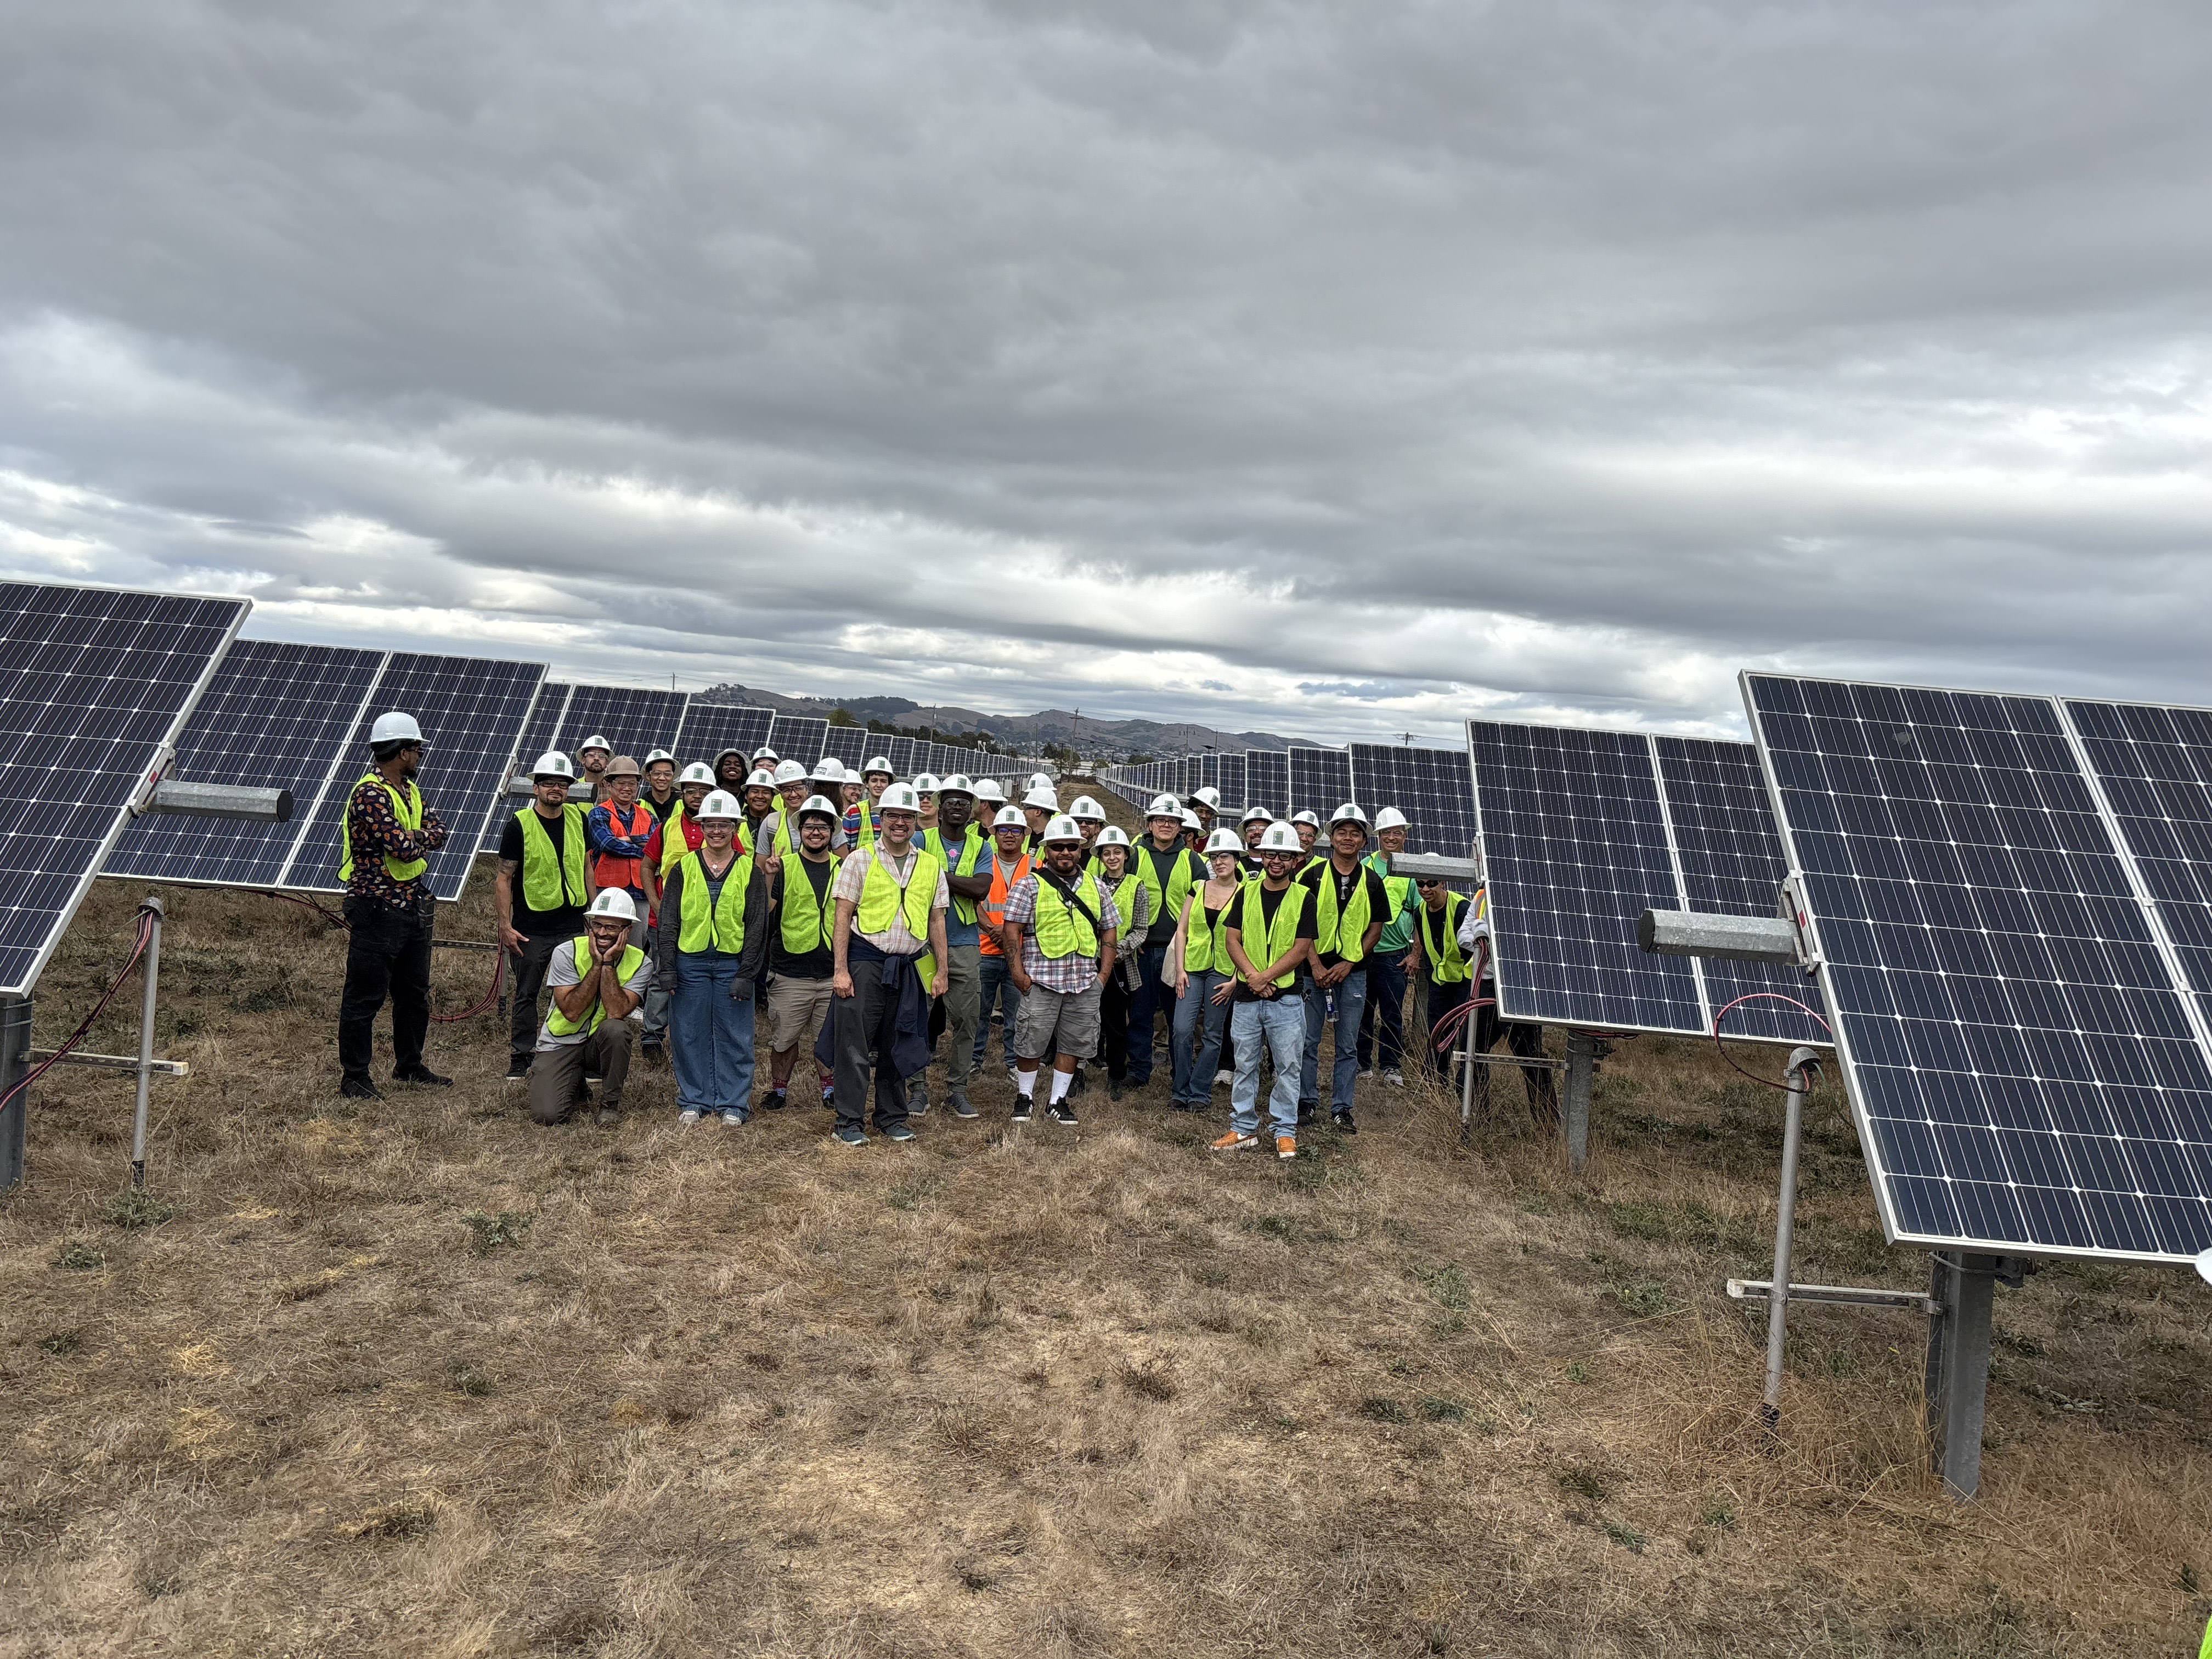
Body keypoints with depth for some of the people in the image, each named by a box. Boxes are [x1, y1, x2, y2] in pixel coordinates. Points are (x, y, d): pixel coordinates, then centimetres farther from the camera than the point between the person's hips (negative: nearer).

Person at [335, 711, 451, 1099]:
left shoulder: (409, 790, 12)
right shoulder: (369, 795, -18)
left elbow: (438, 831, 5)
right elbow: (405, 849, -25)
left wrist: (413, 837, -14)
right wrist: (420, 839, -4)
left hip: (413, 907, 10)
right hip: (378, 910, -10)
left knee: (414, 992, 18)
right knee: (365, 997, 0)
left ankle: (409, 1066, 31)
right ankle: (354, 1078, 8)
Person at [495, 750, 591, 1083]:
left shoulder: (578, 818, 6)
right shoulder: (519, 825, -6)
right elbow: (504, 878, -6)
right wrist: (505, 926, -12)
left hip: (573, 925, 3)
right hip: (531, 928, -3)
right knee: (525, 994, 7)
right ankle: (521, 1059, 17)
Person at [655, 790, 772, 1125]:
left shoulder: (750, 871, 2)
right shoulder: (684, 868, 4)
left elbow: (757, 927, 0)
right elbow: (668, 921, 4)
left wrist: (746, 975, -6)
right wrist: (667, 969, -3)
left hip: (733, 963, -1)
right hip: (690, 962, 1)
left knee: (734, 1036, 4)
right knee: (691, 1034, 7)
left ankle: (733, 1103, 15)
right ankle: (693, 1100, 20)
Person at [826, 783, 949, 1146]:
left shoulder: (931, 867, 10)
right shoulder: (860, 861, 1)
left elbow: (936, 921, 13)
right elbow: (843, 916, -3)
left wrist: (940, 971, 8)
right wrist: (841, 969, -9)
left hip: (910, 966, 3)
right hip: (865, 962, -3)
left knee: (898, 1046, 11)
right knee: (855, 1045, -3)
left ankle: (892, 1118, 22)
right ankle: (849, 1122, 6)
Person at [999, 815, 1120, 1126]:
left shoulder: (1096, 887, 13)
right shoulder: (1029, 885, 0)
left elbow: (1109, 931, 15)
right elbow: (1012, 929, -4)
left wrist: (1103, 973, 8)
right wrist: (1018, 971, -10)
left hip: (1085, 983, 4)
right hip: (1041, 981, -4)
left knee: (1073, 1042, 7)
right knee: (1030, 1042, 1)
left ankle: (1058, 1100, 20)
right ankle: (1025, 1096, 20)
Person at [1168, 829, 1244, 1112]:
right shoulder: (1197, 889, 7)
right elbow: (1182, 929, 7)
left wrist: (1236, 979, -9)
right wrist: (1179, 969, -2)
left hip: (1224, 971, -2)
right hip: (1192, 967, 2)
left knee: (1212, 1035, 4)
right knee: (1183, 1029, -7)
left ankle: (1199, 1093, 15)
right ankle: (1180, 1091, 7)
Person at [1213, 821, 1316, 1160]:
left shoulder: (1304, 898, -1)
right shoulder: (1246, 892, 7)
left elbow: (1301, 948, -6)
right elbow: (1231, 939, 2)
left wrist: (1265, 977, -14)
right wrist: (1251, 974, -13)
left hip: (1287, 997, -2)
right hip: (1246, 996, 2)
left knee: (1288, 1066, 3)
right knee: (1245, 1065, 9)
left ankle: (1285, 1132, 13)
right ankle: (1244, 1129, 18)